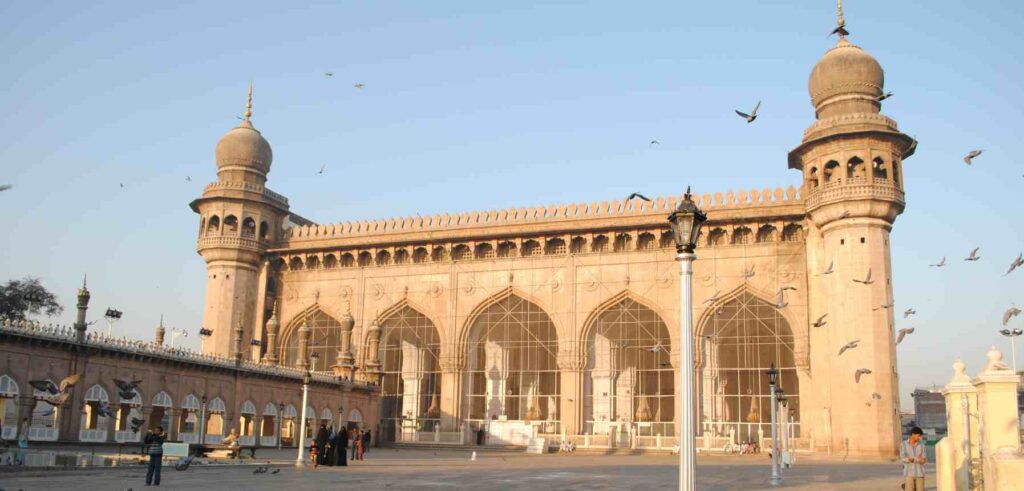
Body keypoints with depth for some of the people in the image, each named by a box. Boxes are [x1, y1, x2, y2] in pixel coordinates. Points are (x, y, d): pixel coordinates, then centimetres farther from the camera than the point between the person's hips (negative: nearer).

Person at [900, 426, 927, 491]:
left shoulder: (922, 445, 4)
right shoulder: (903, 445, -2)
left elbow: (923, 461, -2)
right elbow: (903, 459, -14)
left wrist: (913, 459, -19)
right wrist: (918, 459, -18)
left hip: (920, 474, 2)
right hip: (909, 474, -2)